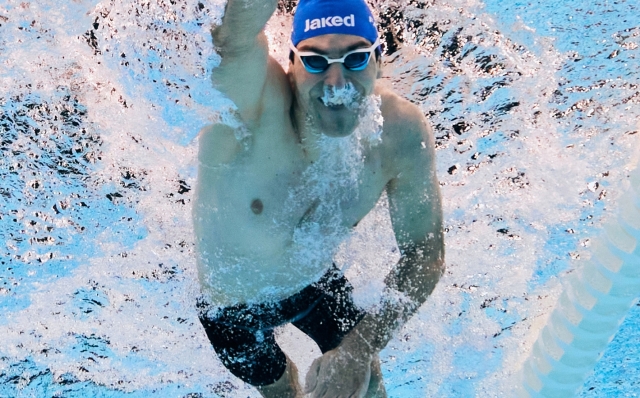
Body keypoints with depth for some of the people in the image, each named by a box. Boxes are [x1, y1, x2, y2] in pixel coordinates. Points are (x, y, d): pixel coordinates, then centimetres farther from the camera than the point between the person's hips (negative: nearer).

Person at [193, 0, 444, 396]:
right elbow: (237, 38, -63)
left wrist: (361, 346, -28)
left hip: (317, 281, 2)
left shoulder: (403, 131, -28)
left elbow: (425, 254, -18)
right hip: (232, 307, -2)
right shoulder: (251, 105, -39)